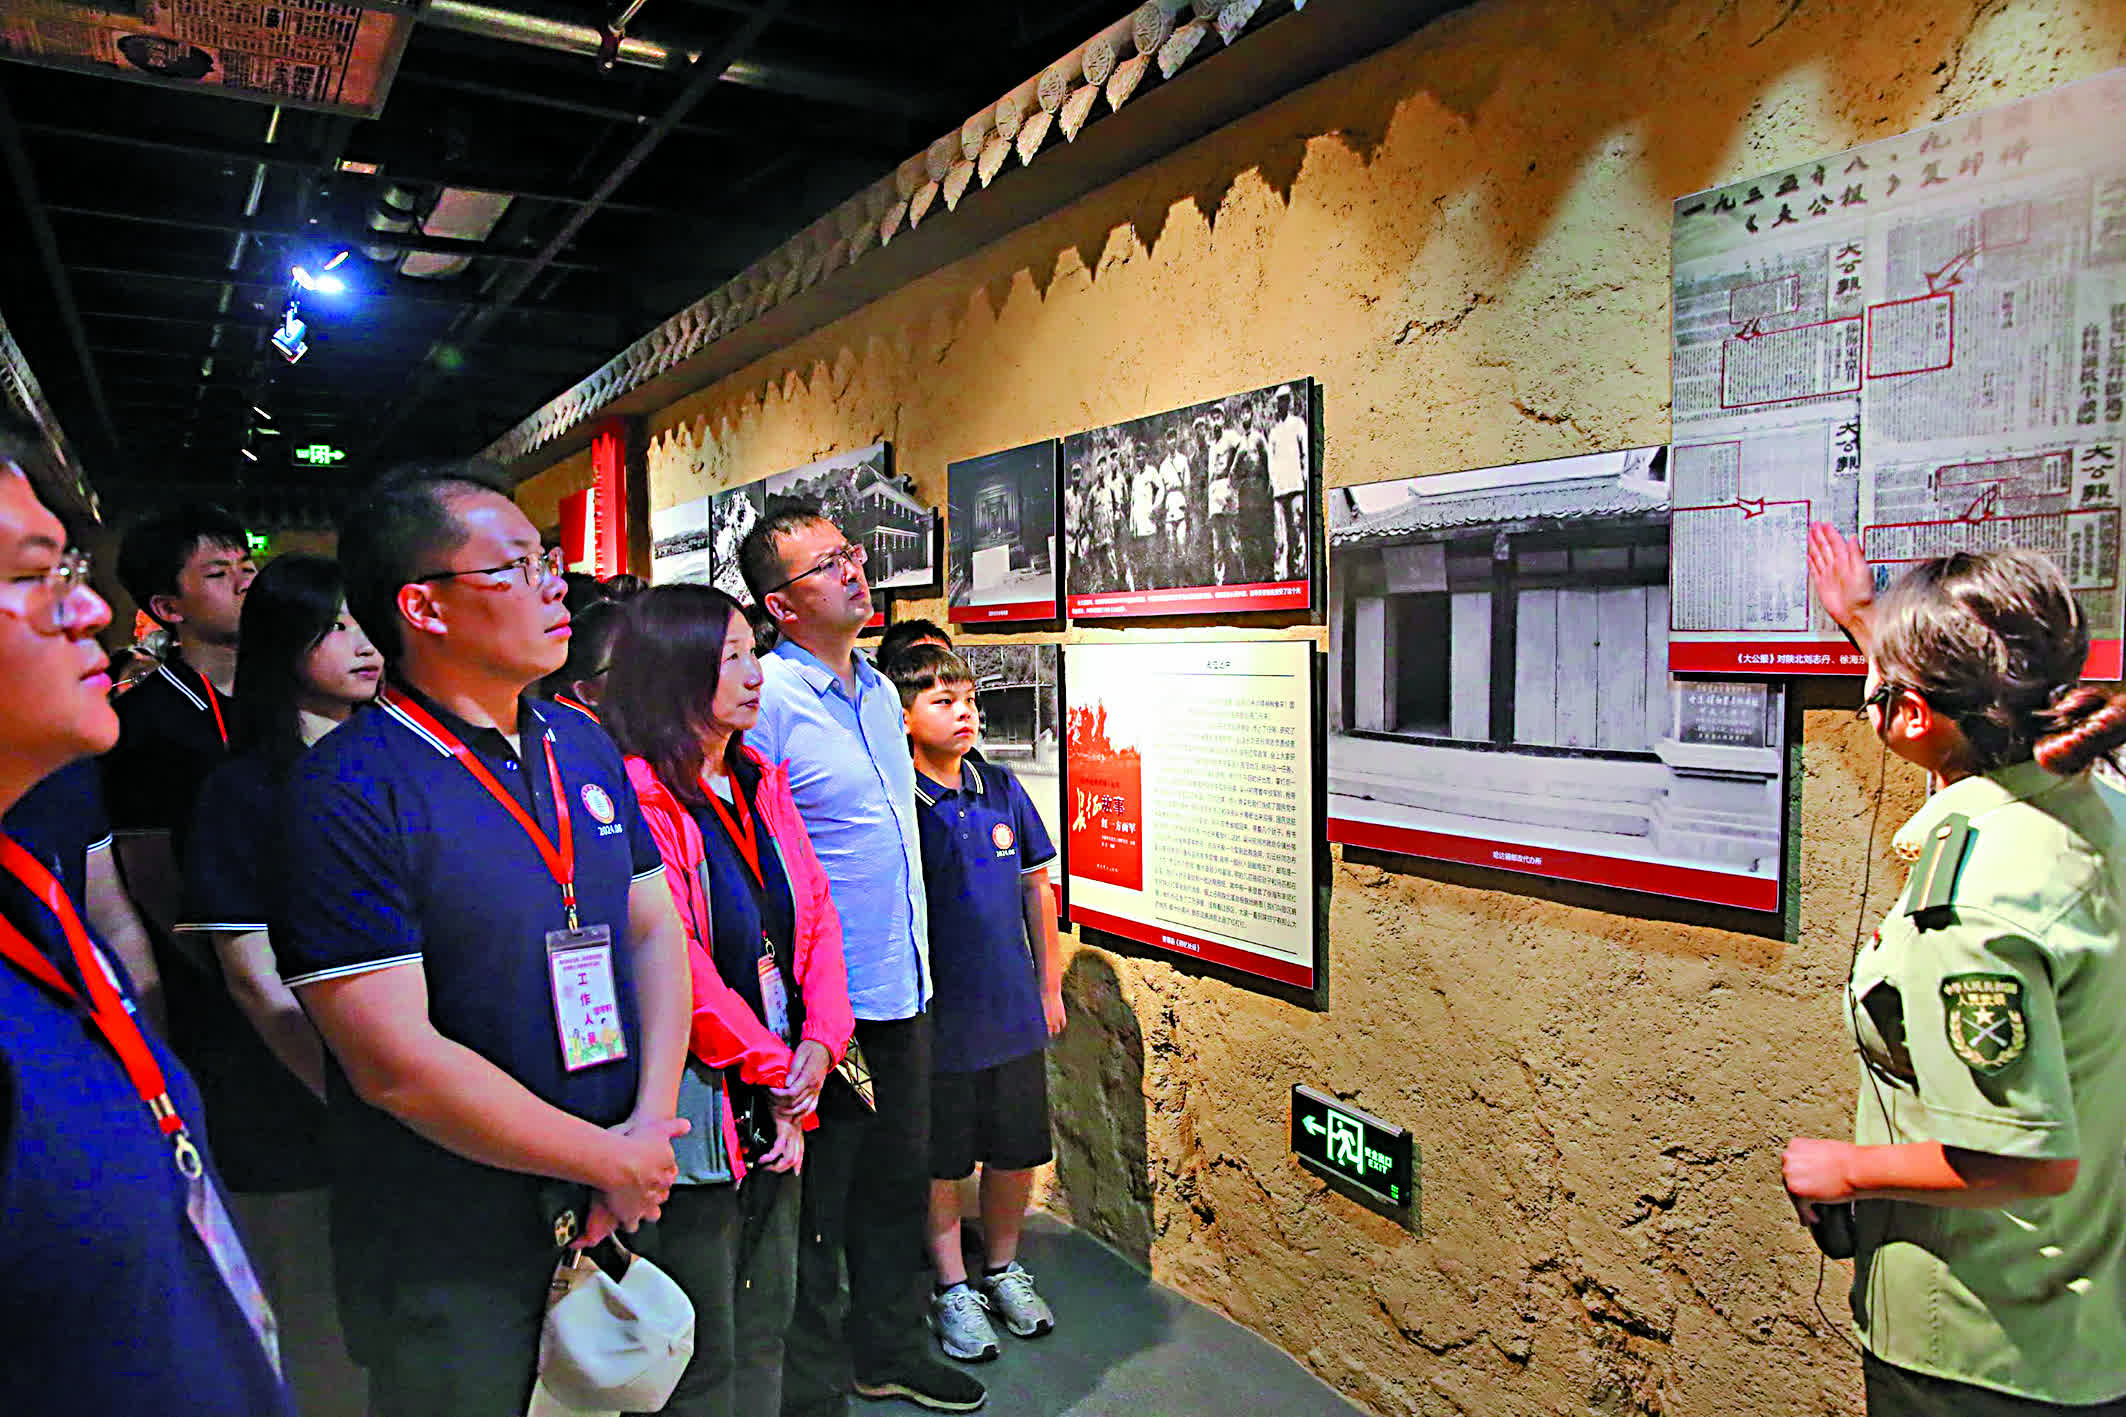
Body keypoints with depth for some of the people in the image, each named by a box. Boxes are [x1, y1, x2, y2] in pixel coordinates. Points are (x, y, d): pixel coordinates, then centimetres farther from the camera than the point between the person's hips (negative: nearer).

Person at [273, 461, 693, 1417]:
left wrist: (653, 1130, -9)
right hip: (450, 1258, -6)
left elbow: (656, 933, 4)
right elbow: (396, 1065, -22)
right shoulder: (348, 790, -19)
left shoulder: (585, 745, 2)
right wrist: (608, 1161, -14)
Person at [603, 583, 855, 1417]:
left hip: (778, 1105, 8)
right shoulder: (637, 792, -16)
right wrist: (774, 1073, -12)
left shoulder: (762, 783, 10)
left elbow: (815, 915, 9)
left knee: (767, 1321, 20)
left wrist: (818, 1045, -4)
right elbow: (670, 963, -21)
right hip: (699, 1107, -7)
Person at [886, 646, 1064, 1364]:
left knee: (1018, 1150, 16)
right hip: (937, 1018, -4)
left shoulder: (1002, 790, 1)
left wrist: (1050, 984, 11)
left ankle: (1003, 1266, 38)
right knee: (942, 1160, 11)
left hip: (1015, 1008, 4)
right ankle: (952, 1289, 31)